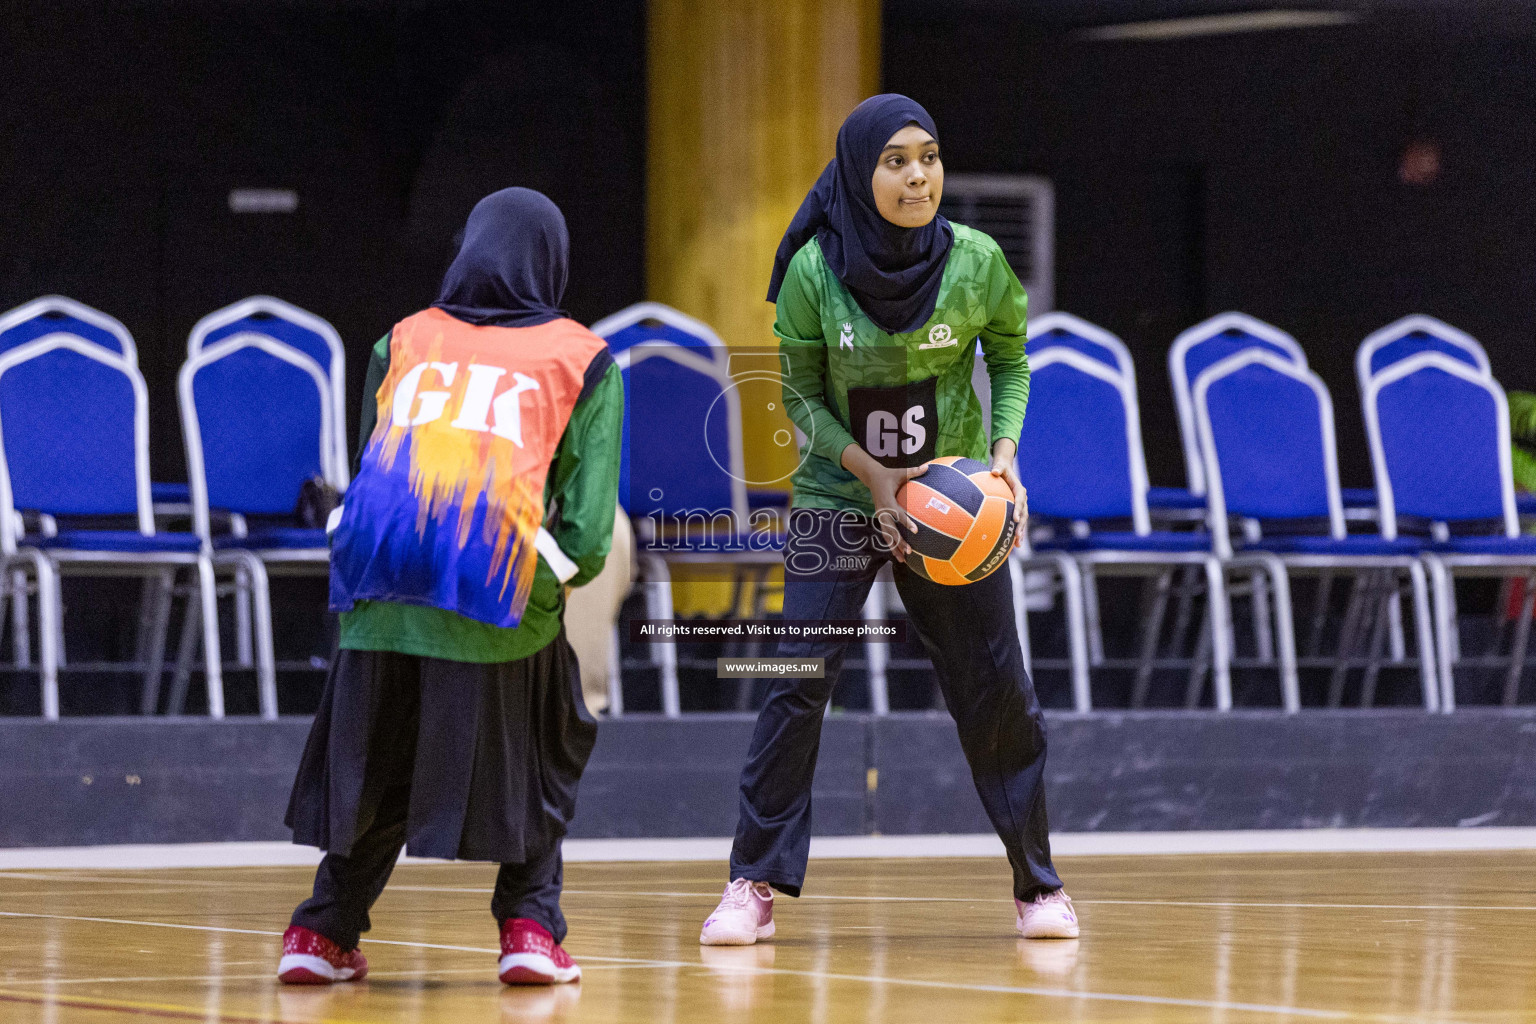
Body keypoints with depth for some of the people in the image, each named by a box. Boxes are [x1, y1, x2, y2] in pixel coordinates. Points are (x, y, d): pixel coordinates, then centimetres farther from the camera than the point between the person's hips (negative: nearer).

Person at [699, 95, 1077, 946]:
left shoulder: (976, 263, -12)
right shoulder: (814, 272, -15)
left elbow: (1009, 361, 5)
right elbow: (803, 395, -5)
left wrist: (1005, 452, -11)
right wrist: (872, 474, -17)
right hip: (838, 494, -1)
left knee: (996, 688, 2)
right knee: (797, 682, -10)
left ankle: (1037, 883, 17)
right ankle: (756, 885, -3)